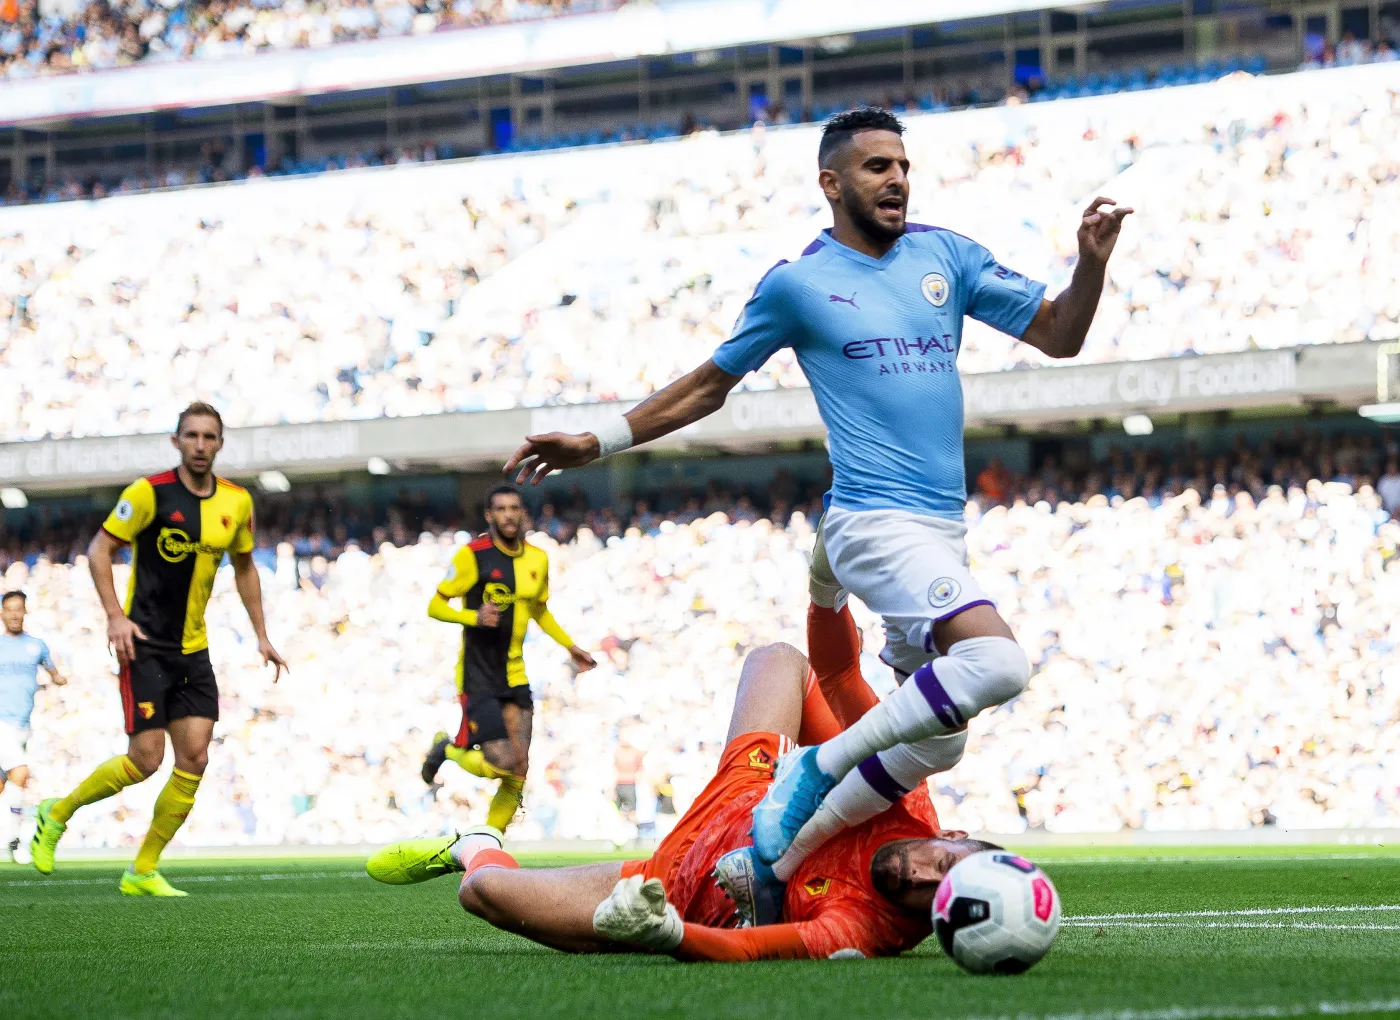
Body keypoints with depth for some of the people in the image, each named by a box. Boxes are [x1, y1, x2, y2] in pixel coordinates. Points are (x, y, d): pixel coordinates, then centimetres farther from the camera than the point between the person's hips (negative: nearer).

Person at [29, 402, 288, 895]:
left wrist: (261, 635, 16)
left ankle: (143, 872, 7)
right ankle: (58, 812, 14)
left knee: (194, 758, -4)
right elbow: (99, 549, -9)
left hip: (193, 650, 6)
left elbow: (244, 567, 20)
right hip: (145, 645, -6)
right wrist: (115, 615, -20)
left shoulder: (237, 502, 5)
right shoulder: (149, 493, -11)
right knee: (145, 760, -11)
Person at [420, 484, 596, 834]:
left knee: (518, 770, 0)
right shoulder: (473, 555, -11)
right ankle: (447, 750, 15)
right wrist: (474, 617, -25)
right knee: (501, 763, -16)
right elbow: (435, 607, -8)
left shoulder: (538, 559, 8)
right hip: (478, 677, -6)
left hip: (515, 676, 6)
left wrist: (570, 646, 16)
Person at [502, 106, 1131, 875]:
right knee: (997, 662, -28)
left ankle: (780, 858, 20)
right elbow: (711, 383, 12)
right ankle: (821, 767, -15)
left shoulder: (945, 255, 12)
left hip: (943, 525, 7)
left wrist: (1093, 262, -6)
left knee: (932, 739, 10)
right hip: (877, 520, -7)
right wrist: (597, 443, 8)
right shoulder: (798, 283, 1)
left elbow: (1057, 335, 13)